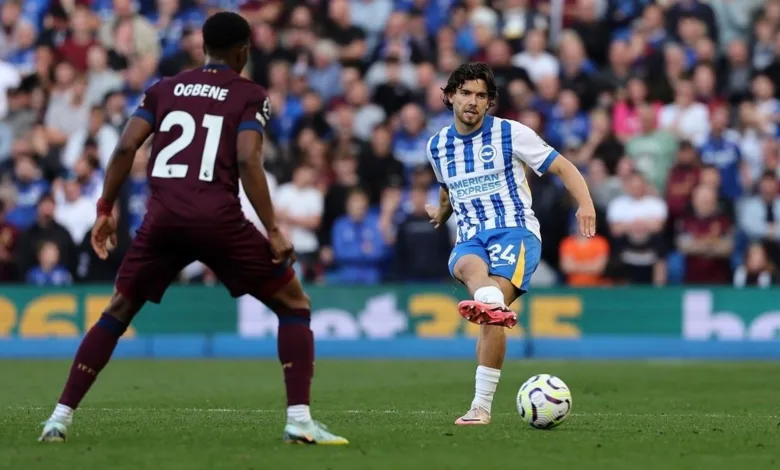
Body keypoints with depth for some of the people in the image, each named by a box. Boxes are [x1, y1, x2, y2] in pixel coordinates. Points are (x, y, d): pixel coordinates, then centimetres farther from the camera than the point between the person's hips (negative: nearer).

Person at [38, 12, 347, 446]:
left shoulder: (164, 89, 17)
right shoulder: (250, 96, 7)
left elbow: (125, 148, 6)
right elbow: (247, 161, -8)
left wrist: (106, 210, 13)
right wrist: (273, 230, -9)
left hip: (163, 218, 3)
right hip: (219, 220, -3)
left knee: (118, 313, 21)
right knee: (294, 305, 10)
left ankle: (61, 417, 12)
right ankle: (300, 419, -3)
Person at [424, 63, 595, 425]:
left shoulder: (510, 133, 2)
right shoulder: (437, 146, 15)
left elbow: (562, 167, 2)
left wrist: (585, 203, -13)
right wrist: (441, 212, 53)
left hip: (515, 231, -3)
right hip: (469, 238, 3)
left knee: (493, 317, -27)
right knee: (469, 265, -38)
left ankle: (481, 405, -29)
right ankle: (490, 305, -73)